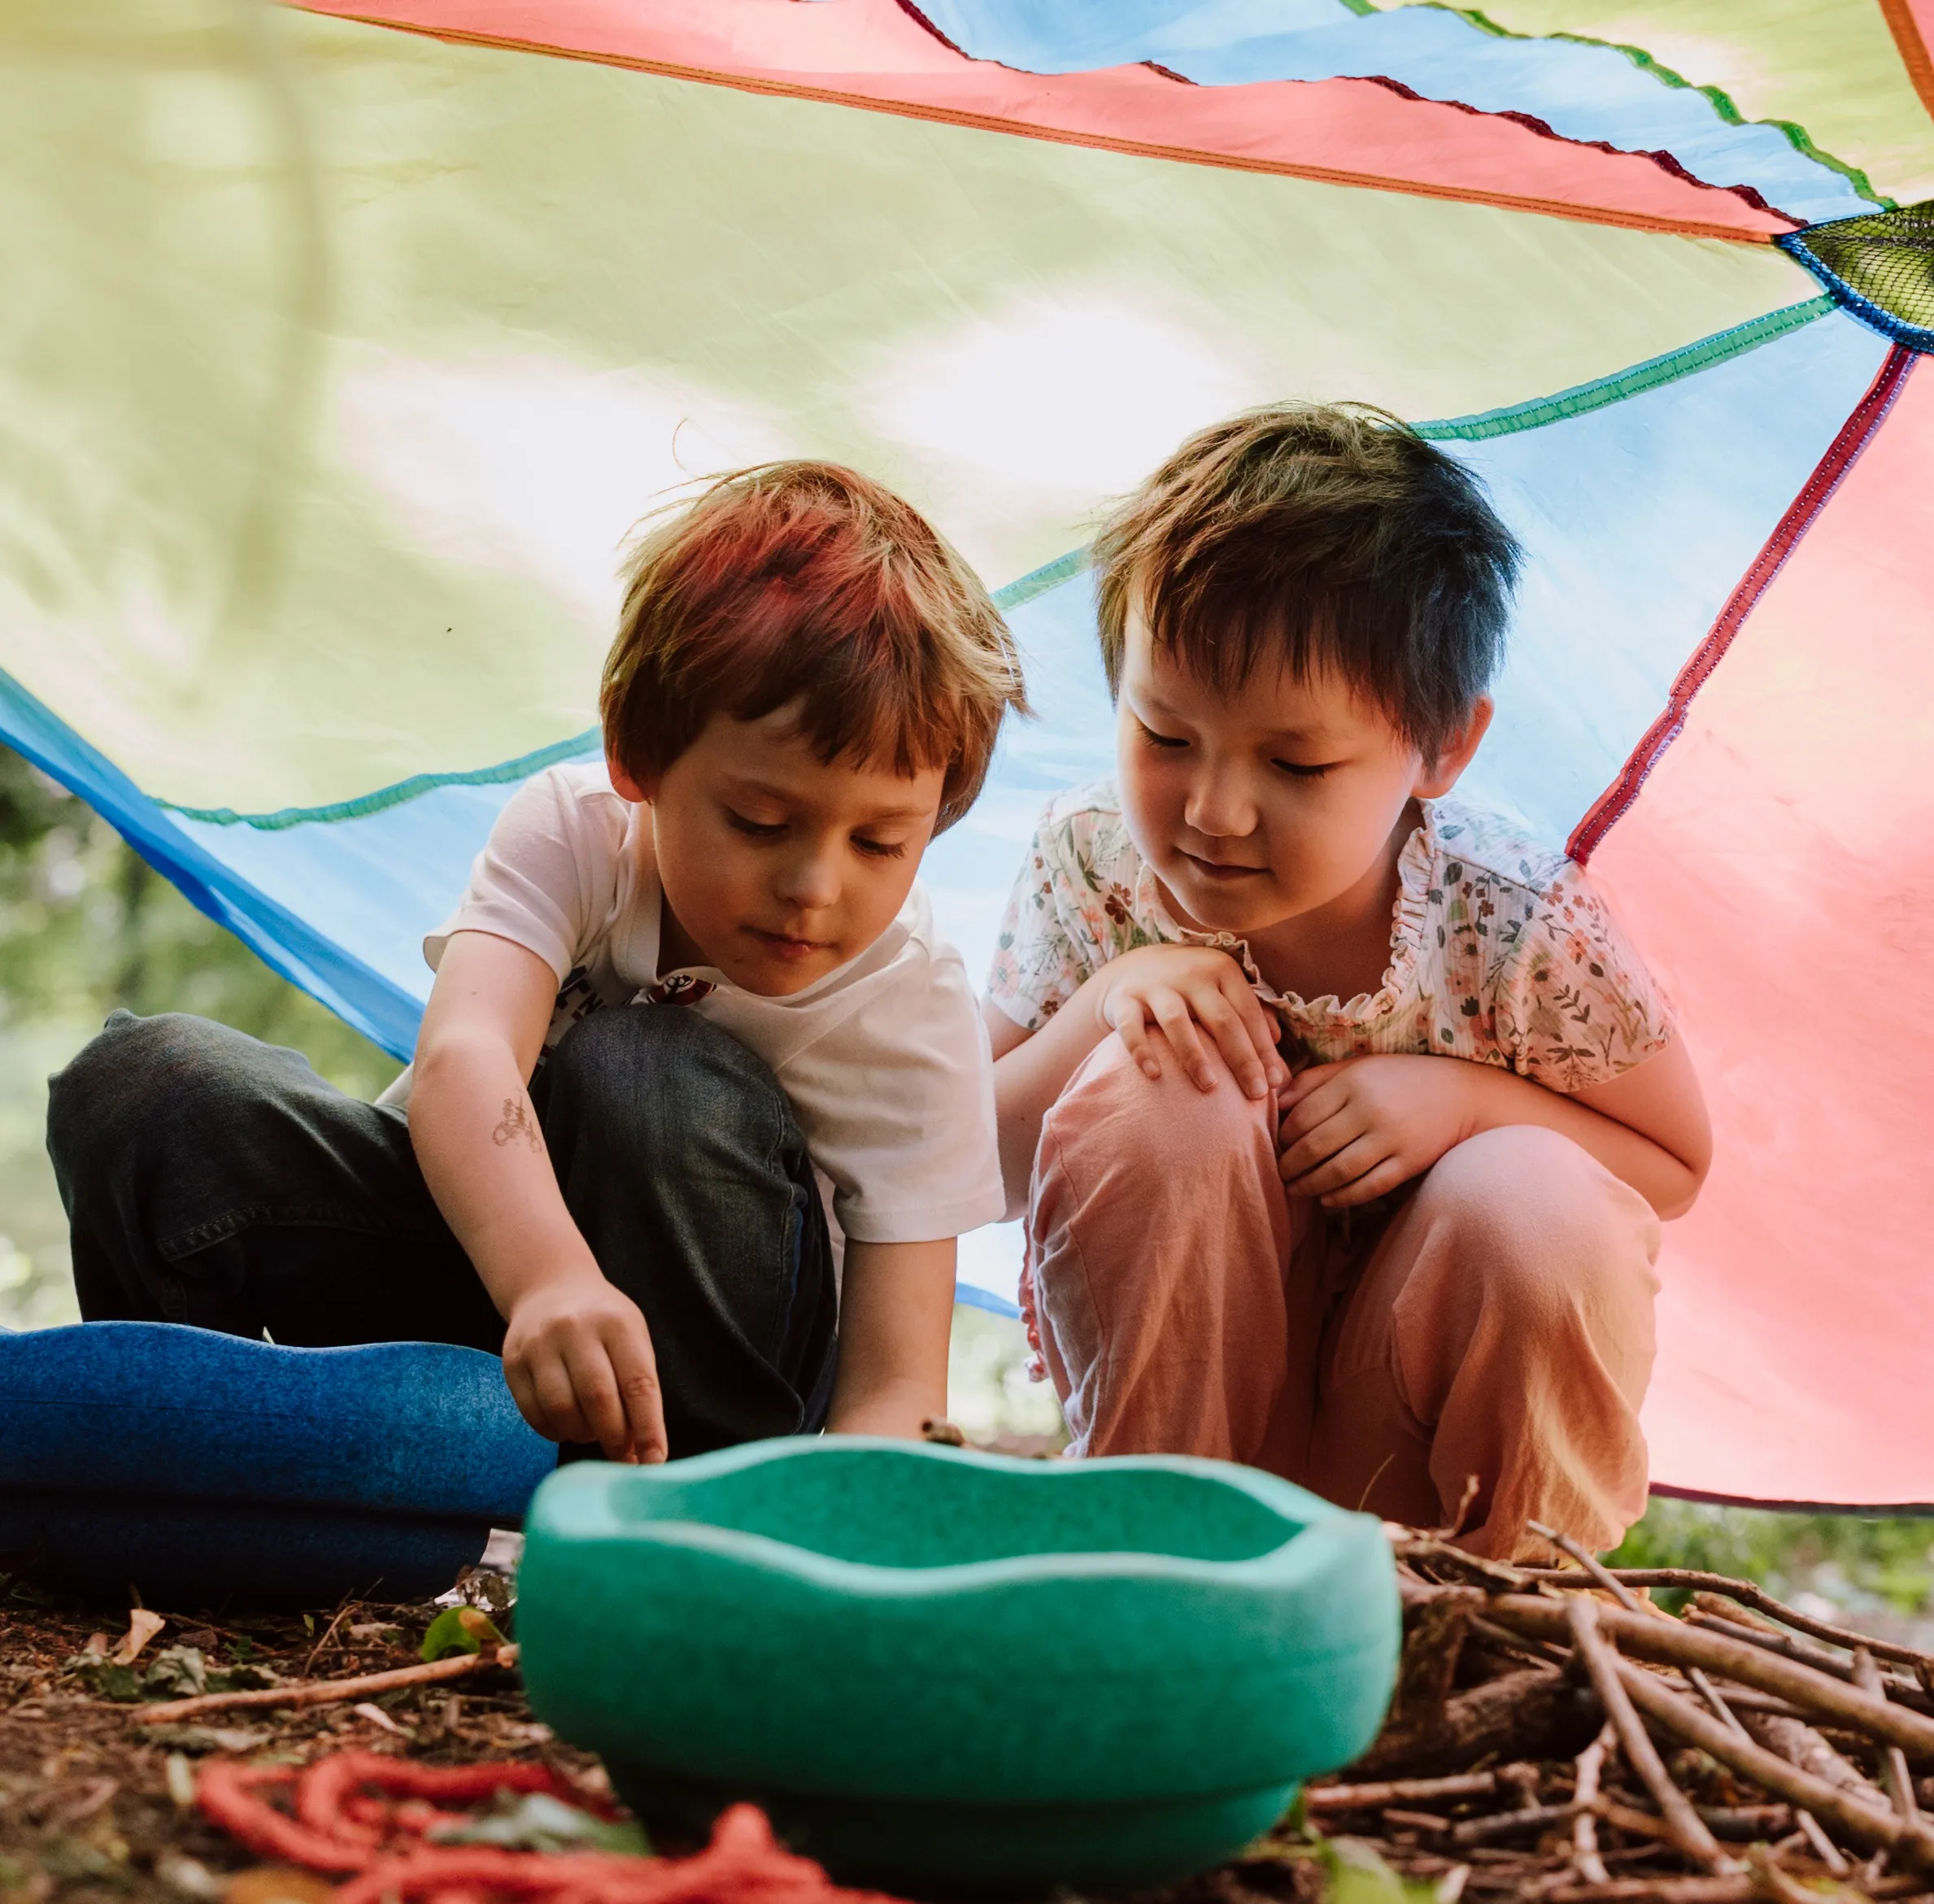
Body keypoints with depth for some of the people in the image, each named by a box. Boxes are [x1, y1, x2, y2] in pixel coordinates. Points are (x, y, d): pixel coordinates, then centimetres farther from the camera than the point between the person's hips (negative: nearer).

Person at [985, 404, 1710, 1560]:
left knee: (1539, 1207, -33)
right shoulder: (1094, 863, -15)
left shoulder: (1524, 930, -20)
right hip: (1176, 1379, 1)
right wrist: (1100, 1008, -29)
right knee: (1150, 1090, -29)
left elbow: (1675, 1169, -4)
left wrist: (1464, 1096, -24)